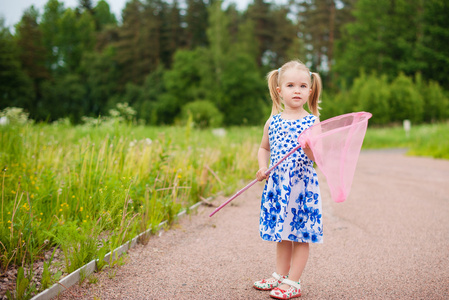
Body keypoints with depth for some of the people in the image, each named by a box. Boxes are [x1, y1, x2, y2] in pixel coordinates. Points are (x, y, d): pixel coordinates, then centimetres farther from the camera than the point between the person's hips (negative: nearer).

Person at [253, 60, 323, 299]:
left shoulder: (312, 122, -4)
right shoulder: (272, 122, 5)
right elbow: (264, 148, 19)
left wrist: (310, 149, -28)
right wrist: (263, 167, 2)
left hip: (302, 185, -3)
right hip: (277, 184, 4)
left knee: (300, 234, 3)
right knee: (282, 233, 15)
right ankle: (280, 276, 29)